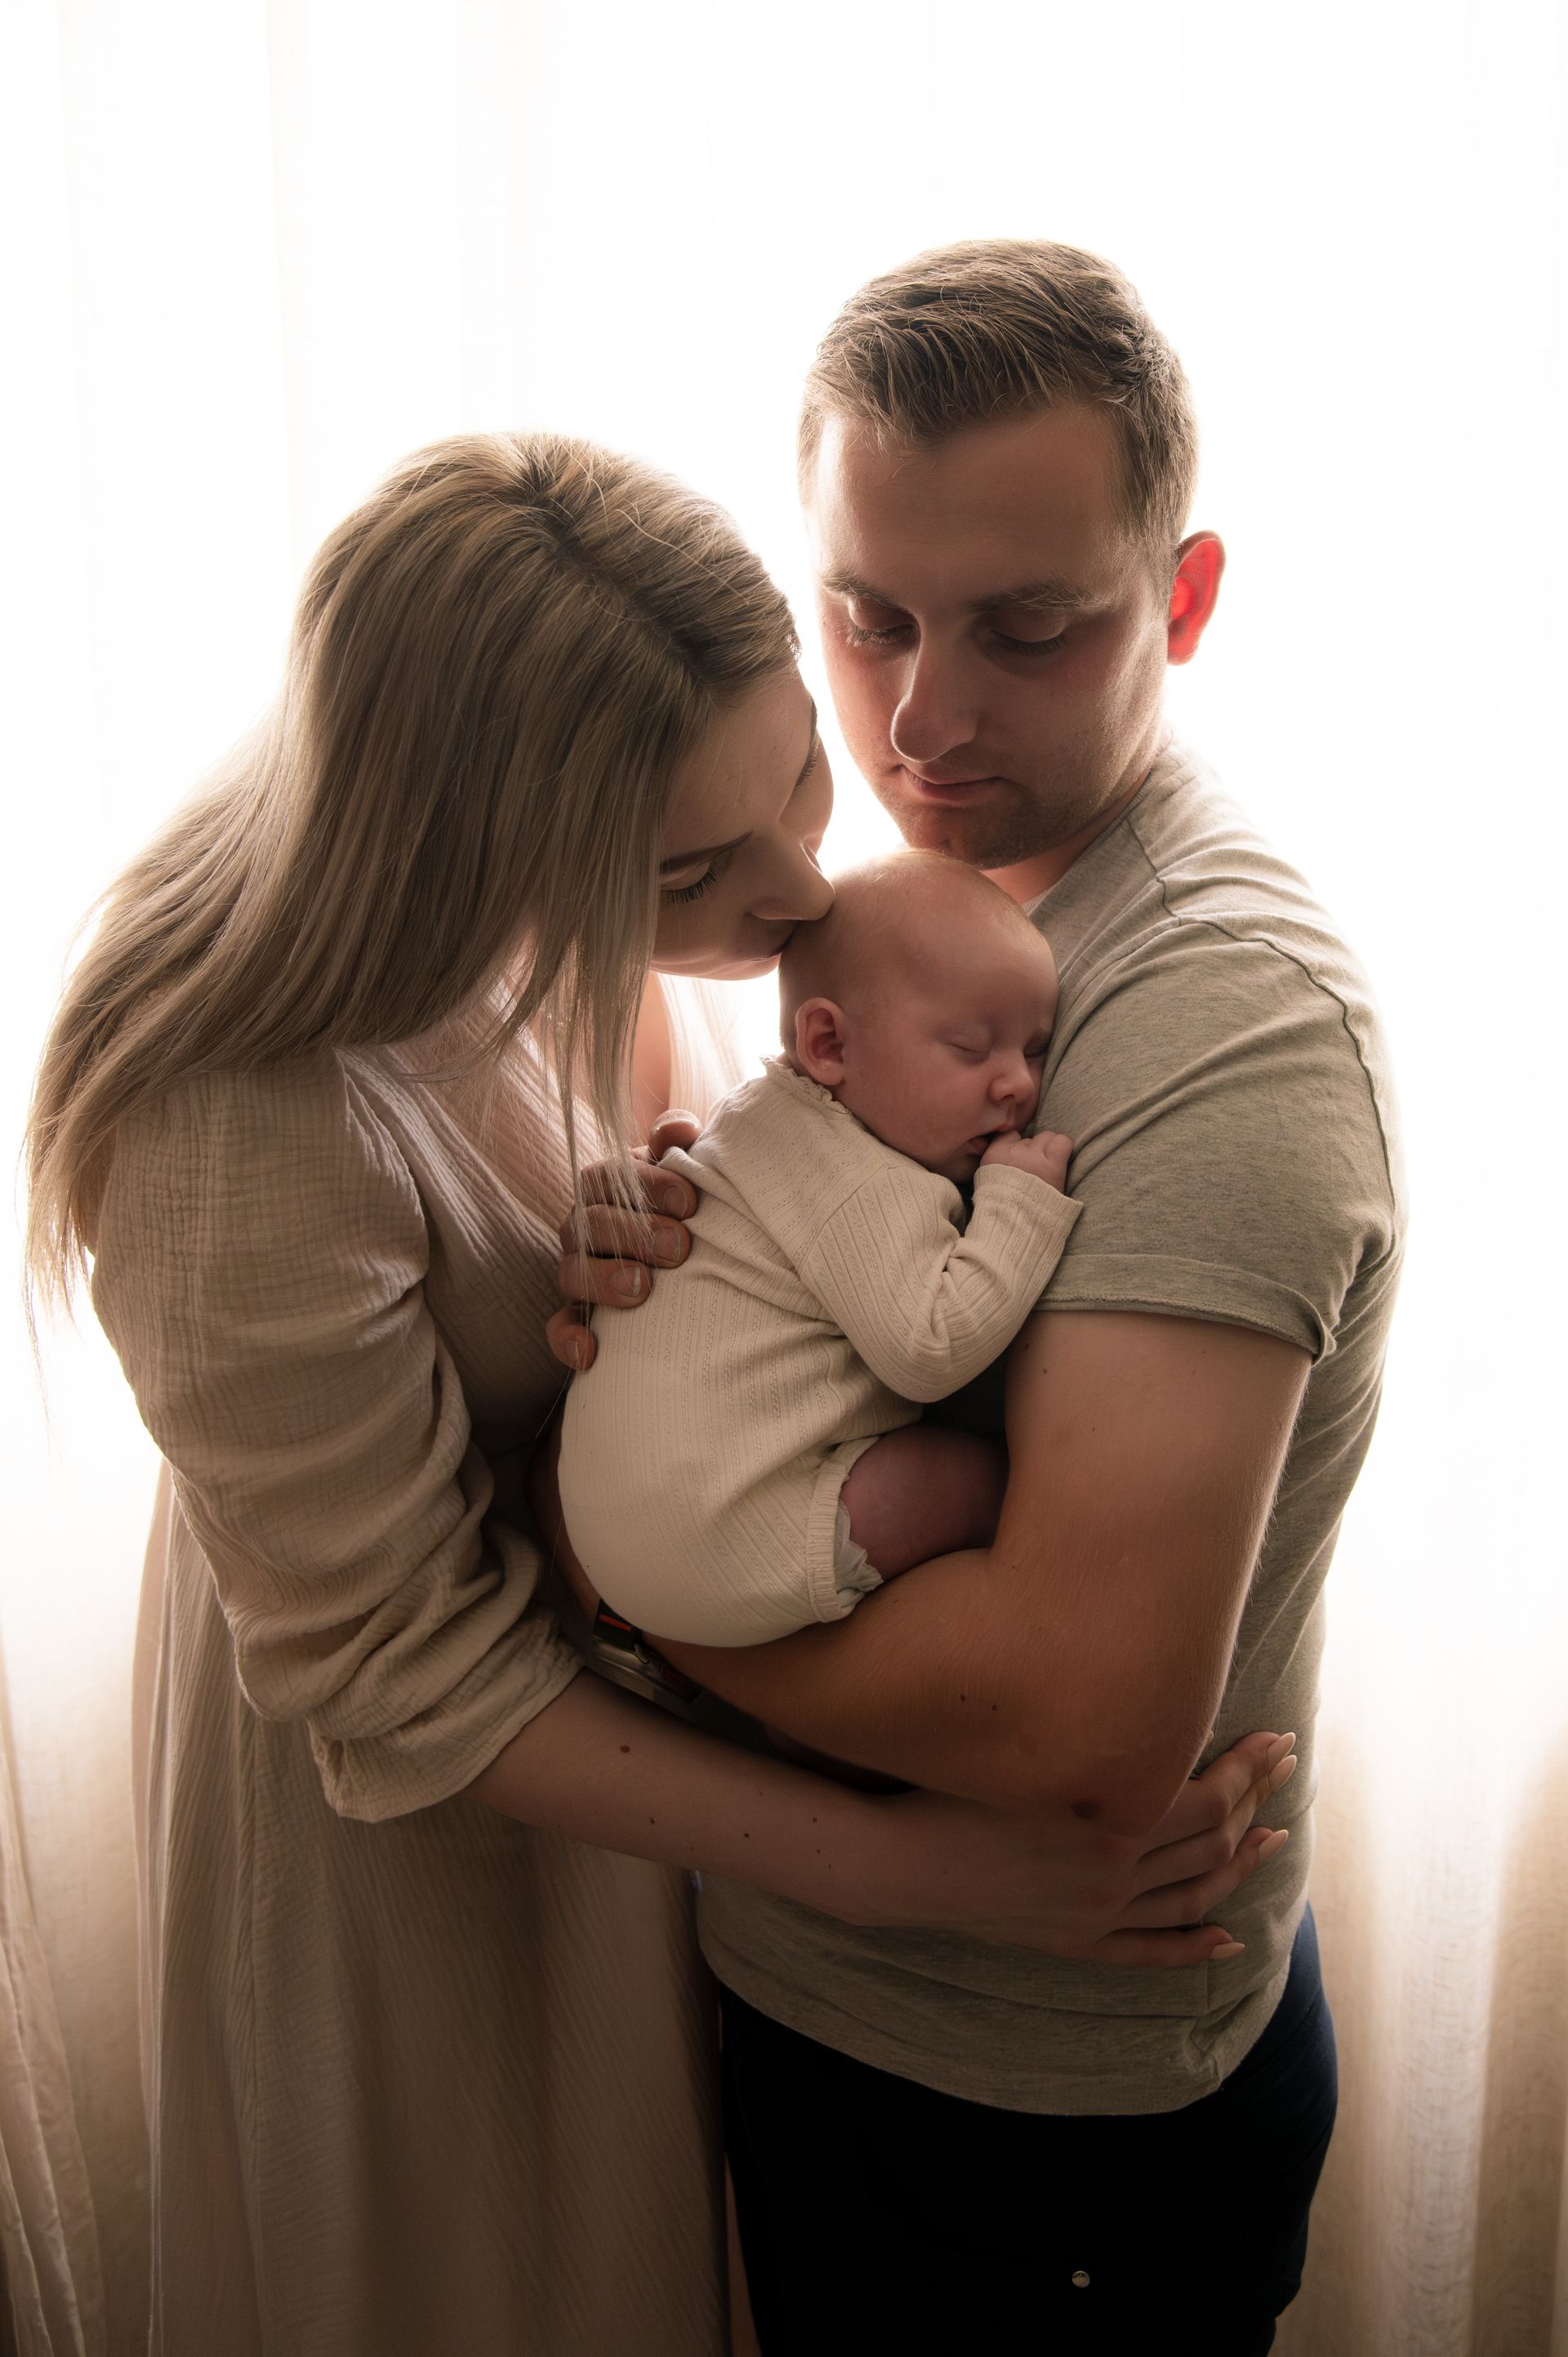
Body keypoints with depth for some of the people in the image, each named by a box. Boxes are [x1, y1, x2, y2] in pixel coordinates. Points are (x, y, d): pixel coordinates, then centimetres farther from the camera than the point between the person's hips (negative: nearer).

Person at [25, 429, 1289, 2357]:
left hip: (649, 1669, 5)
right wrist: (899, 1865, -31)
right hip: (406, 1827, -5)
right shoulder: (247, 1140, -39)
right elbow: (409, 1687, -29)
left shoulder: (590, 920, -19)